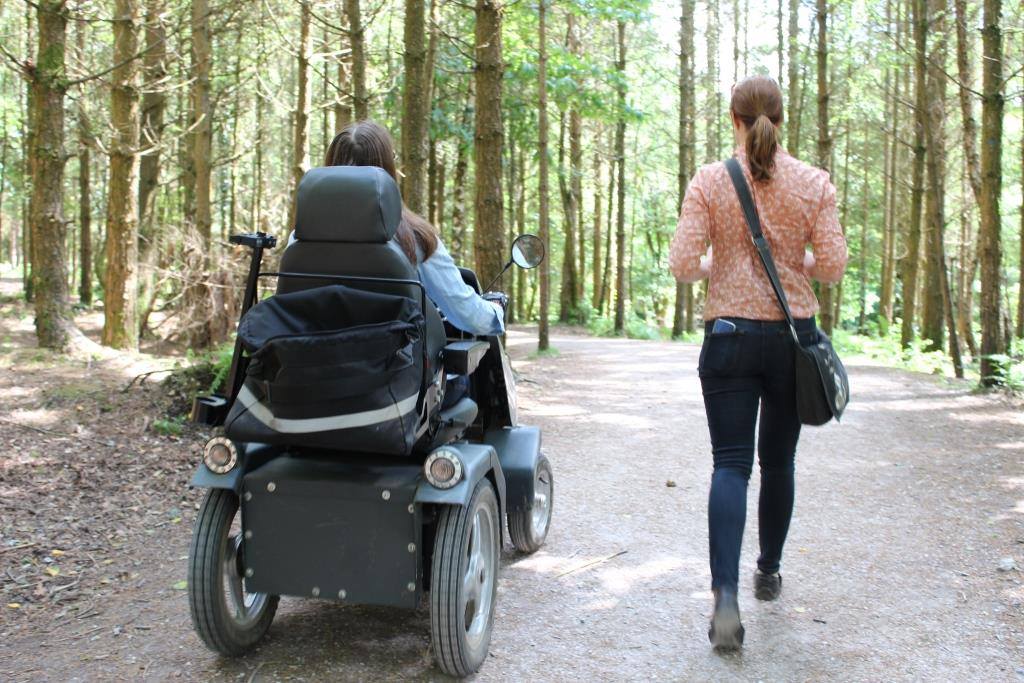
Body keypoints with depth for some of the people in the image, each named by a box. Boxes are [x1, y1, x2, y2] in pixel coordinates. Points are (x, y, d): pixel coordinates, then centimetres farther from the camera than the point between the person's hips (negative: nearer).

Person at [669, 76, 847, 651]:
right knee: (778, 461, 17)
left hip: (730, 336, -1)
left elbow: (683, 264, -9)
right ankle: (769, 572, 33)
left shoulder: (710, 181, -5)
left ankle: (727, 593, -17)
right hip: (793, 338, 2)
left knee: (731, 464, -1)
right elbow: (833, 265, -4)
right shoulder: (814, 183, -2)